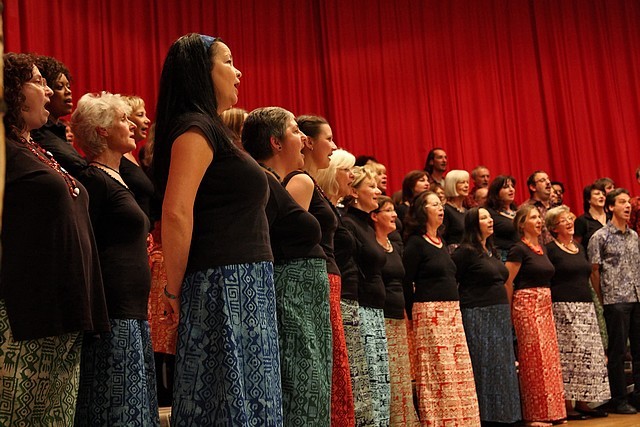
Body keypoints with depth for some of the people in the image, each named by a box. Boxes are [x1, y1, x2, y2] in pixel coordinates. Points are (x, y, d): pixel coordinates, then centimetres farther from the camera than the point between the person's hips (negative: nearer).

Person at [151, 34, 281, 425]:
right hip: (226, 287, -9)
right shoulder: (195, 128, -10)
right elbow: (176, 212, -20)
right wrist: (175, 291, -11)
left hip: (245, 289, 9)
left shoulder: (209, 129, 19)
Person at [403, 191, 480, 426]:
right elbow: (406, 283, -10)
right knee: (439, 373, -7)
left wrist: (454, 308, 16)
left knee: (460, 370, 7)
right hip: (430, 312, -8)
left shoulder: (441, 244, 18)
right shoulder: (416, 243, -7)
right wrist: (414, 314, -7)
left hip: (452, 311, 8)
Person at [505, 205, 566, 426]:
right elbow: (507, 283, -10)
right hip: (526, 306, -8)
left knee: (549, 357, 8)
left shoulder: (542, 248, 15)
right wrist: (510, 313, -6)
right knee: (534, 358, -5)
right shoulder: (518, 249, -9)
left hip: (545, 306, 8)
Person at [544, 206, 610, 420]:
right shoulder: (550, 250, -5)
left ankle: (582, 402, 12)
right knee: (568, 356, -8)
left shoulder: (580, 248, 17)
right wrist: (550, 305, -14)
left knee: (589, 355, 5)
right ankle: (567, 404, -1)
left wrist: (592, 302, 18)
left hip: (586, 307, 7)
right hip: (563, 308, -7)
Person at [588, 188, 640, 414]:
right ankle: (618, 400, 8)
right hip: (616, 300, -6)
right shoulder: (600, 237, -4)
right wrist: (603, 300, -1)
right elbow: (594, 271, -3)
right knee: (618, 351, 0)